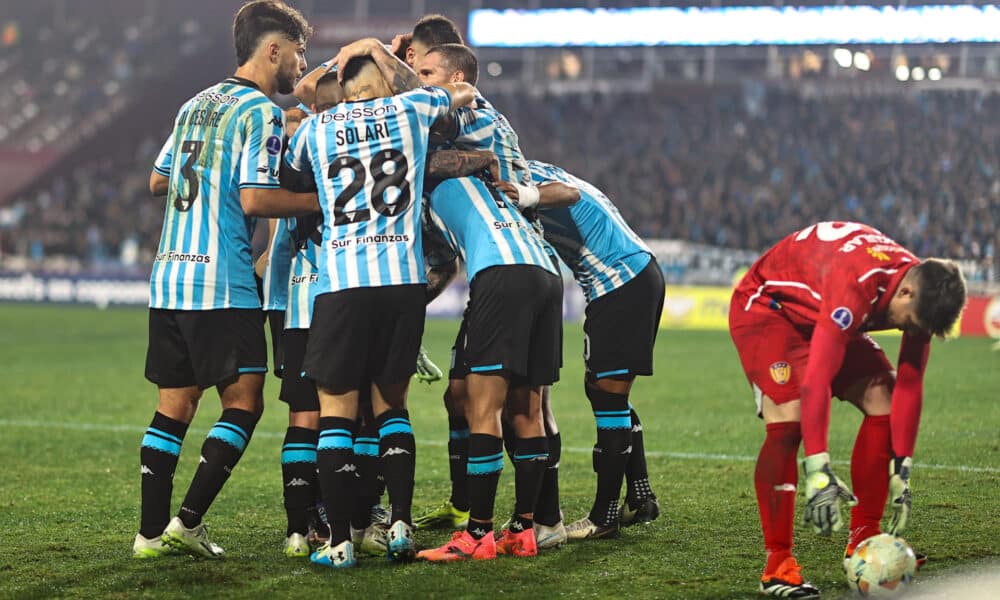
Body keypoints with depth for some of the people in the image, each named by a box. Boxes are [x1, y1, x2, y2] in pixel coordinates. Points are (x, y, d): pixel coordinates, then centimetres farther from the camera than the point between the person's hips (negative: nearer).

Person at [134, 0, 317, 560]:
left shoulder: (197, 104, 17)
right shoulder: (260, 111, -8)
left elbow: (158, 180, 25)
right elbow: (255, 198, -17)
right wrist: (325, 199, -9)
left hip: (169, 276, 8)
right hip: (222, 283, -8)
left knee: (175, 403, 10)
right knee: (244, 402, -1)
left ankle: (153, 531, 9)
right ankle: (188, 521, -7)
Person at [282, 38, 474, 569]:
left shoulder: (315, 129, 10)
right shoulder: (410, 108, 12)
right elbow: (464, 93, 32)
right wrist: (396, 63, 45)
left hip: (341, 280, -1)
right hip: (404, 278, 1)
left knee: (336, 410, 4)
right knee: (391, 402, 15)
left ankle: (339, 542, 1)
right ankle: (401, 525, 8)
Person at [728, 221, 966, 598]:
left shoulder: (920, 295, -16)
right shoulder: (856, 285, -41)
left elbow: (908, 388, -10)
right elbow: (816, 381, -45)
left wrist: (901, 472, -12)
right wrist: (818, 473, -49)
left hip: (817, 313, 8)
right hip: (765, 307, -8)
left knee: (882, 399, -3)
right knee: (789, 418, -25)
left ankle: (863, 540, 6)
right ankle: (777, 565, -21)